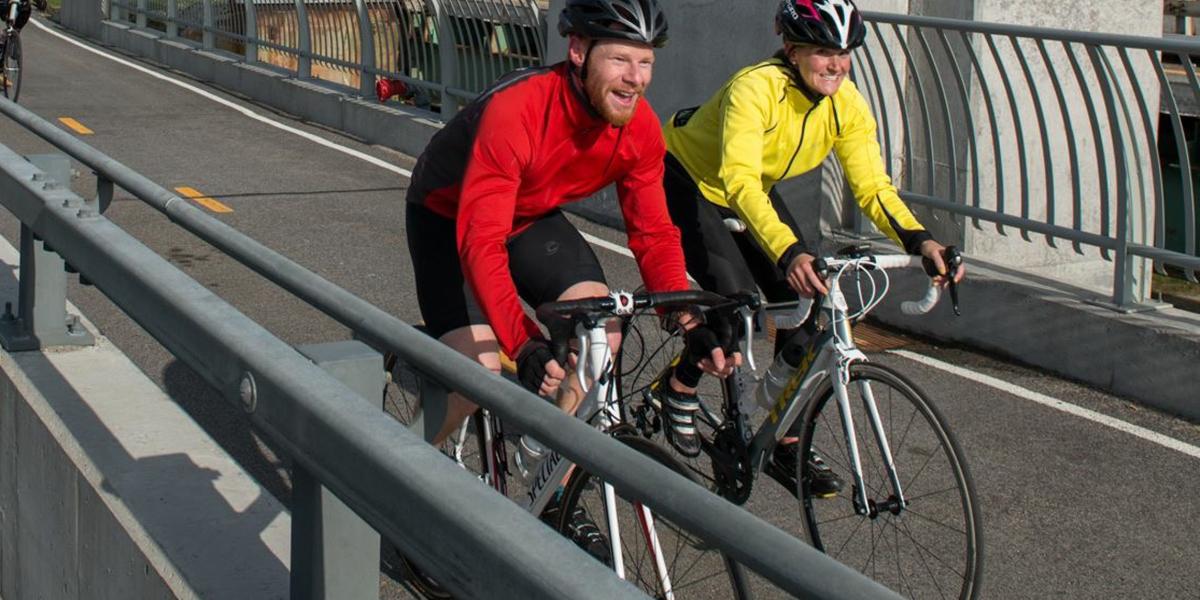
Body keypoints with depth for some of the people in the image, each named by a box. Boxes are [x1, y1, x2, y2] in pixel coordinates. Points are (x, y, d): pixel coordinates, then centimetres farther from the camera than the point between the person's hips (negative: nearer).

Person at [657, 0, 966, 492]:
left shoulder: (847, 106, -16)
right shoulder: (756, 88, -35)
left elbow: (873, 187, -17)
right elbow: (739, 181, -46)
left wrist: (919, 240, -35)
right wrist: (790, 252, -59)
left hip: (752, 193, 6)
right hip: (687, 183, -6)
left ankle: (785, 444, 5)